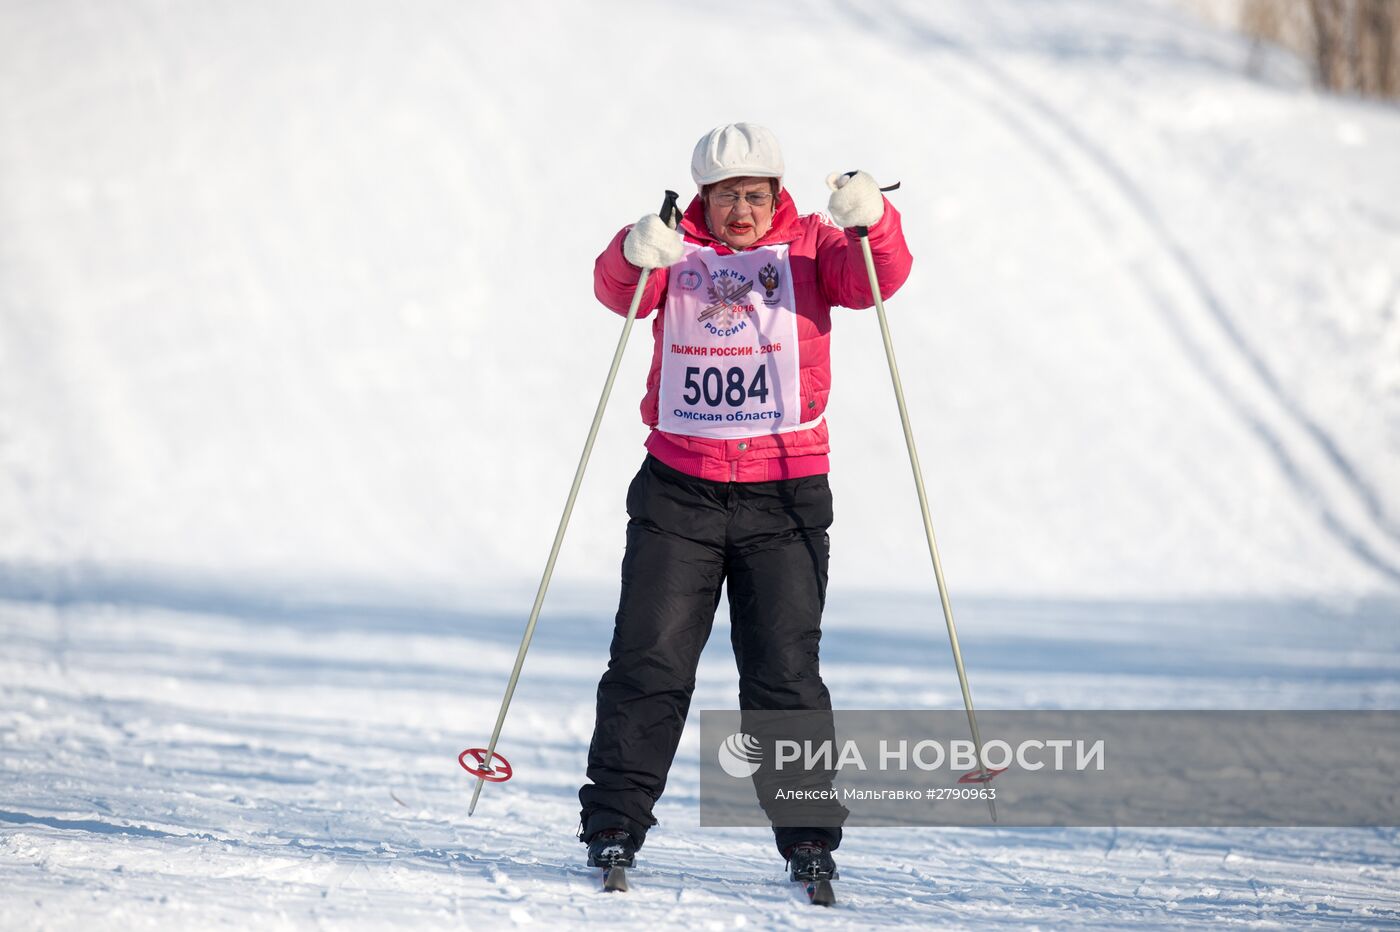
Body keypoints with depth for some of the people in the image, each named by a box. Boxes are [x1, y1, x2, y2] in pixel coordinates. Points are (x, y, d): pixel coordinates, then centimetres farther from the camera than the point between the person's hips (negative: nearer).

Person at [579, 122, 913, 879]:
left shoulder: (809, 246, 5)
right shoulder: (676, 255, 6)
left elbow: (877, 278, -12)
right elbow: (620, 291, -13)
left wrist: (871, 221, -34)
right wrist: (635, 255, -36)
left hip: (784, 498, -1)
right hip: (679, 490, 1)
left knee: (785, 674, 0)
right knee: (649, 664, -1)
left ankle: (809, 834, 7)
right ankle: (614, 823, 6)